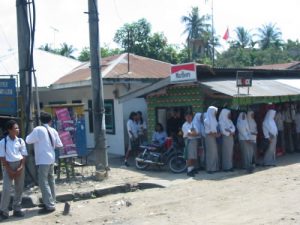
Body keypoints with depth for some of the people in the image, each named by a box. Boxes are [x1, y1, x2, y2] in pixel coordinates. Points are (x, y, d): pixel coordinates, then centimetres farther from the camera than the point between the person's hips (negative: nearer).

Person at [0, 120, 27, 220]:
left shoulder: (20, 141, 1)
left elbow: (24, 155, 3)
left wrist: (20, 168, -9)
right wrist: (9, 170, -11)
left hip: (19, 165, 3)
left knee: (19, 188, 5)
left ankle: (17, 209, 16)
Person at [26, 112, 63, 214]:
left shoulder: (38, 129, -13)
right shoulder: (53, 131, 4)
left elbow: (28, 140, -5)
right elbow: (59, 145, 10)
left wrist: (32, 134, 12)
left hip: (43, 160, -7)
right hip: (51, 159, 7)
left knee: (43, 182, -5)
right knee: (50, 181, 17)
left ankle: (49, 206, -6)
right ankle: (50, 201, 27)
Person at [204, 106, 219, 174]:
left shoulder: (213, 119, 14)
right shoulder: (207, 120, -10)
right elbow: (208, 131, -14)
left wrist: (217, 133, 0)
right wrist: (214, 134, -15)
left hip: (214, 137, 8)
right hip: (209, 137, -8)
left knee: (215, 152, 8)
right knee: (211, 152, -6)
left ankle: (215, 167, 14)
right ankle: (210, 168, -1)